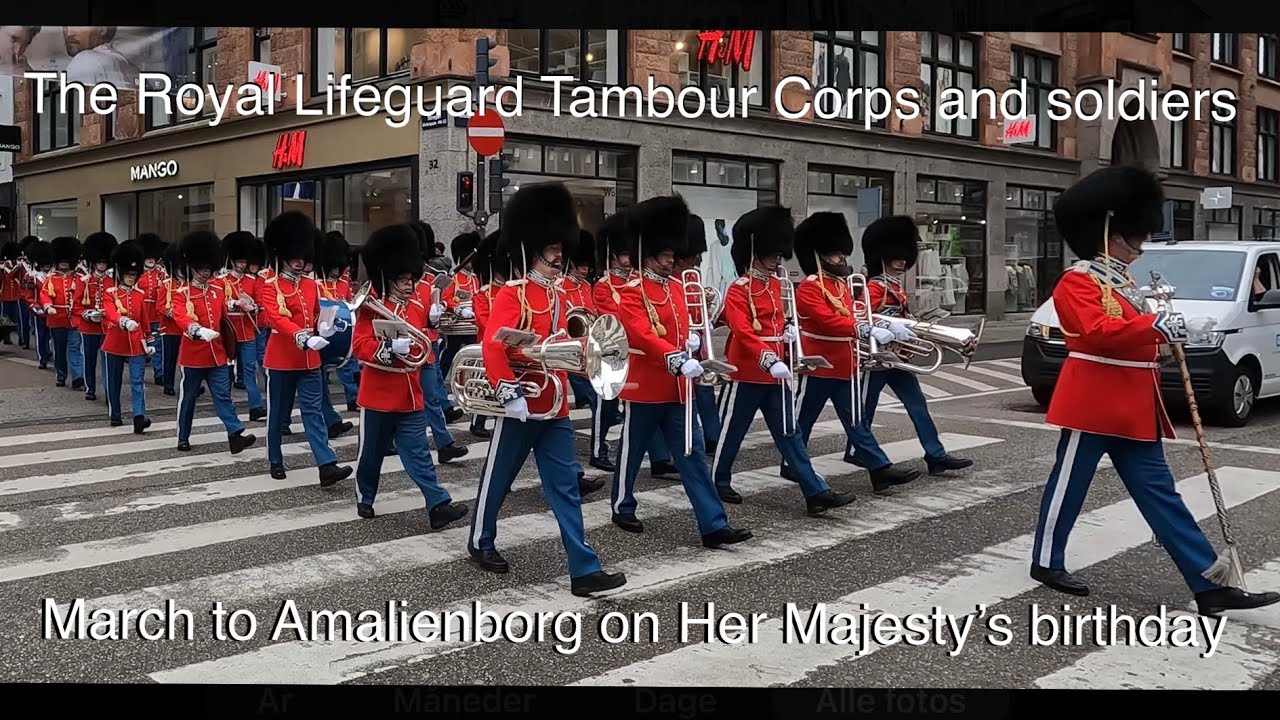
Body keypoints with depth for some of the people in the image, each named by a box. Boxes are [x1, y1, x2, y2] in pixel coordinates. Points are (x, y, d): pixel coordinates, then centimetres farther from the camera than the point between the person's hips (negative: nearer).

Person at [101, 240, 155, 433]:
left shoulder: (141, 294, 6)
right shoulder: (110, 293, -4)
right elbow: (110, 313, -22)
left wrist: (150, 341, 13)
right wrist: (124, 321, -42)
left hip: (136, 344, 1)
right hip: (115, 343, -1)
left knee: (137, 381, -8)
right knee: (114, 381, 11)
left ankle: (139, 418, -17)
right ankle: (115, 415, 25)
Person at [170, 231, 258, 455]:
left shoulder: (218, 290, 8)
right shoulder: (182, 293, -7)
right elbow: (180, 317, -25)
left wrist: (229, 350, 16)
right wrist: (197, 330, -45)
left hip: (217, 354, 4)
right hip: (193, 355, -4)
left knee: (223, 396, -1)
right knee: (187, 398, 9)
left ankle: (236, 435, -9)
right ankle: (183, 438, 22)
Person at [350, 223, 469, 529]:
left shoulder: (417, 306, 7)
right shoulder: (371, 307, -10)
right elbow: (360, 346, -18)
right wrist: (390, 348, -31)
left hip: (410, 394, 4)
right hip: (379, 394, -4)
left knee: (418, 453, 1)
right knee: (371, 452, 12)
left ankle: (438, 505, -5)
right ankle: (365, 498, 31)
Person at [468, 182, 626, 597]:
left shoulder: (557, 296, 11)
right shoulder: (512, 295, -12)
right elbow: (493, 346, -23)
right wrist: (508, 392, -31)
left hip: (555, 408, 7)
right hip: (522, 407, -6)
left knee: (564, 488, 4)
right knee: (498, 479, 12)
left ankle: (584, 570, 3)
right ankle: (481, 543, 34)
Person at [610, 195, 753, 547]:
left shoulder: (676, 288, 12)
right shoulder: (632, 293, -13)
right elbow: (643, 336, -25)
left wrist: (692, 339, -2)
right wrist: (679, 360, -37)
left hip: (677, 387, 7)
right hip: (645, 386, -7)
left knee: (693, 454, 2)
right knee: (632, 451, 11)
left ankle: (714, 525, 0)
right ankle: (623, 508, 32)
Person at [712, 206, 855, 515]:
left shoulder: (776, 284, 10)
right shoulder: (738, 291, -14)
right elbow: (743, 332, -25)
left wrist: (787, 328, 6)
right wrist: (770, 360, -37)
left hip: (775, 373, 7)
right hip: (748, 374, -7)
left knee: (789, 434, 5)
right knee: (732, 432, 8)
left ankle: (816, 493, 1)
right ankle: (718, 482, 26)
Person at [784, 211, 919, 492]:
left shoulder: (842, 284, 14)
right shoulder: (808, 287, -15)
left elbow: (852, 316, 18)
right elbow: (828, 320, -26)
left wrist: (885, 327, 1)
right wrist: (867, 330, -33)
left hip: (845, 366, 8)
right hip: (818, 367, -7)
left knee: (855, 420, 5)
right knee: (802, 421, 7)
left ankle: (881, 469, 1)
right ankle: (791, 465, 22)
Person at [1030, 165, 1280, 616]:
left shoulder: (1123, 281, 17)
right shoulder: (1077, 282, -12)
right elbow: (1095, 329, -27)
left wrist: (1165, 333, 6)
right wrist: (1154, 325, -33)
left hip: (1133, 408, 9)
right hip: (1094, 405, -9)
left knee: (1158, 492, 7)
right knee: (1069, 485, 5)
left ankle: (1210, 585, 7)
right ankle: (1047, 562, 21)